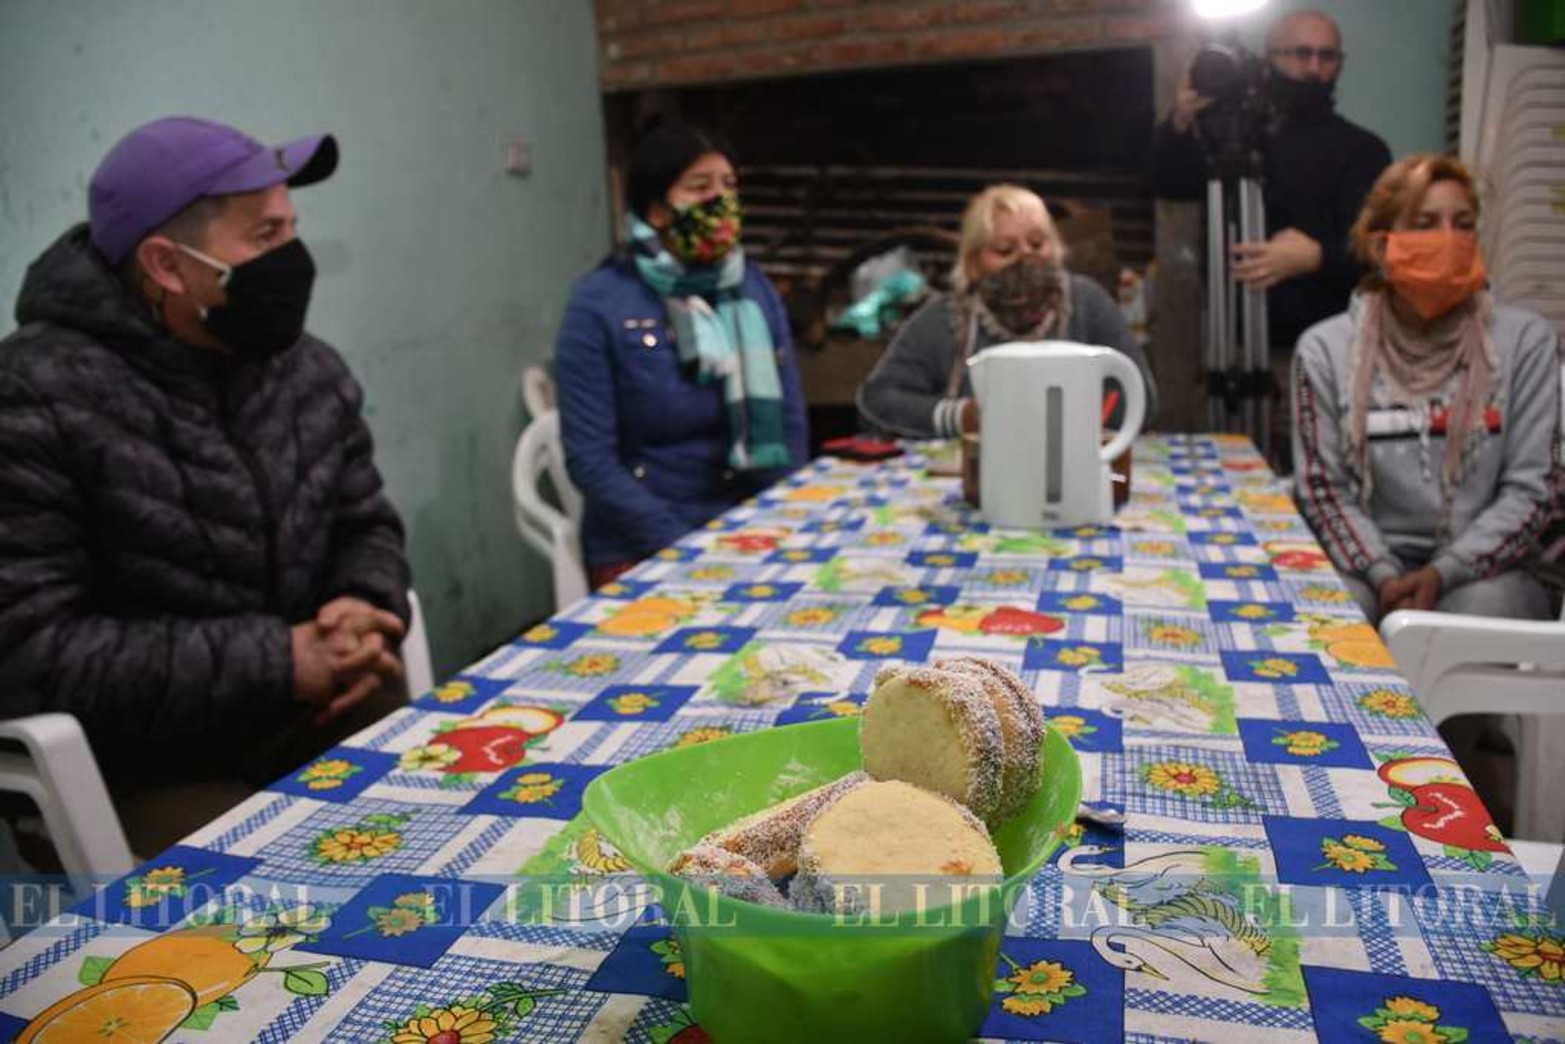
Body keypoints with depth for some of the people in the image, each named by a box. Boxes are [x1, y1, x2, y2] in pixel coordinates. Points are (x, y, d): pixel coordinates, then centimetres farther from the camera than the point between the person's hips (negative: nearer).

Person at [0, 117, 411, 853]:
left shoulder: (312, 373, 2)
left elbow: (366, 527, 13)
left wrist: (366, 610, -11)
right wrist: (278, 662, -22)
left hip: (319, 718, 6)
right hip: (141, 774, -5)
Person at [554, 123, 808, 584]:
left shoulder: (755, 289, 5)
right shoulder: (599, 304, -7)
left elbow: (789, 424, 8)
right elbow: (591, 460, -9)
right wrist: (684, 552, -14)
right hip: (643, 552, -4)